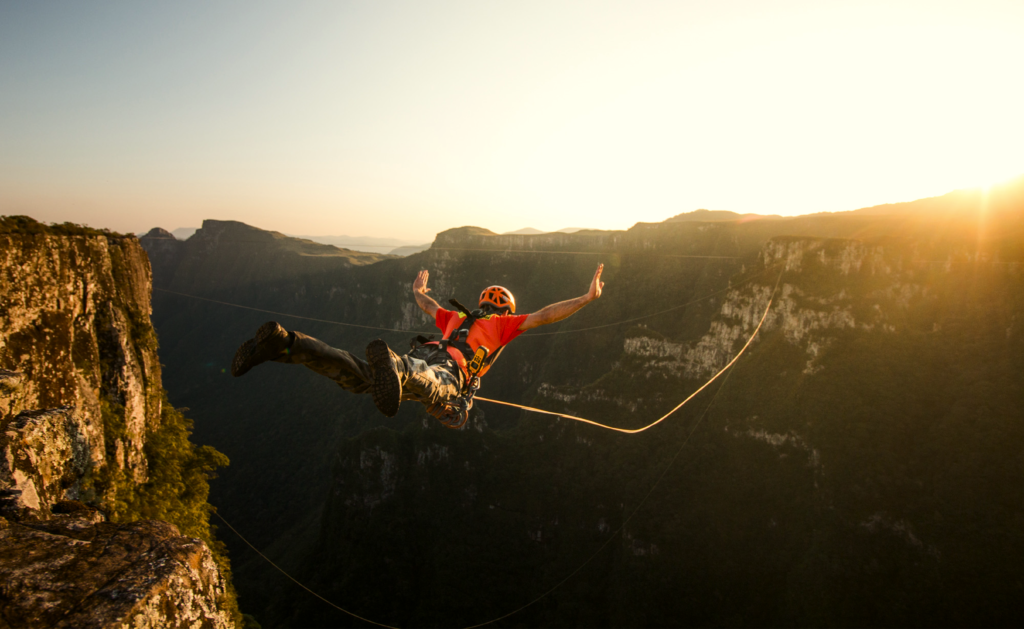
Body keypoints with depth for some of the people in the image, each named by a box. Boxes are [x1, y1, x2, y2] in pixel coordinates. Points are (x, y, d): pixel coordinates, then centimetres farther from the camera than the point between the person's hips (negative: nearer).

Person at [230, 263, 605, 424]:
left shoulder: (458, 317, 42)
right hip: (448, 371, -6)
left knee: (357, 377, -12)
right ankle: (392, 368, -76)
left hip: (424, 354, 6)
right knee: (428, 384, -41)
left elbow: (428, 306, 58)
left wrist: (418, 292, 80)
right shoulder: (502, 324, 27)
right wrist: (586, 298, 23)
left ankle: (283, 342, -29)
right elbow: (543, 316, 19)